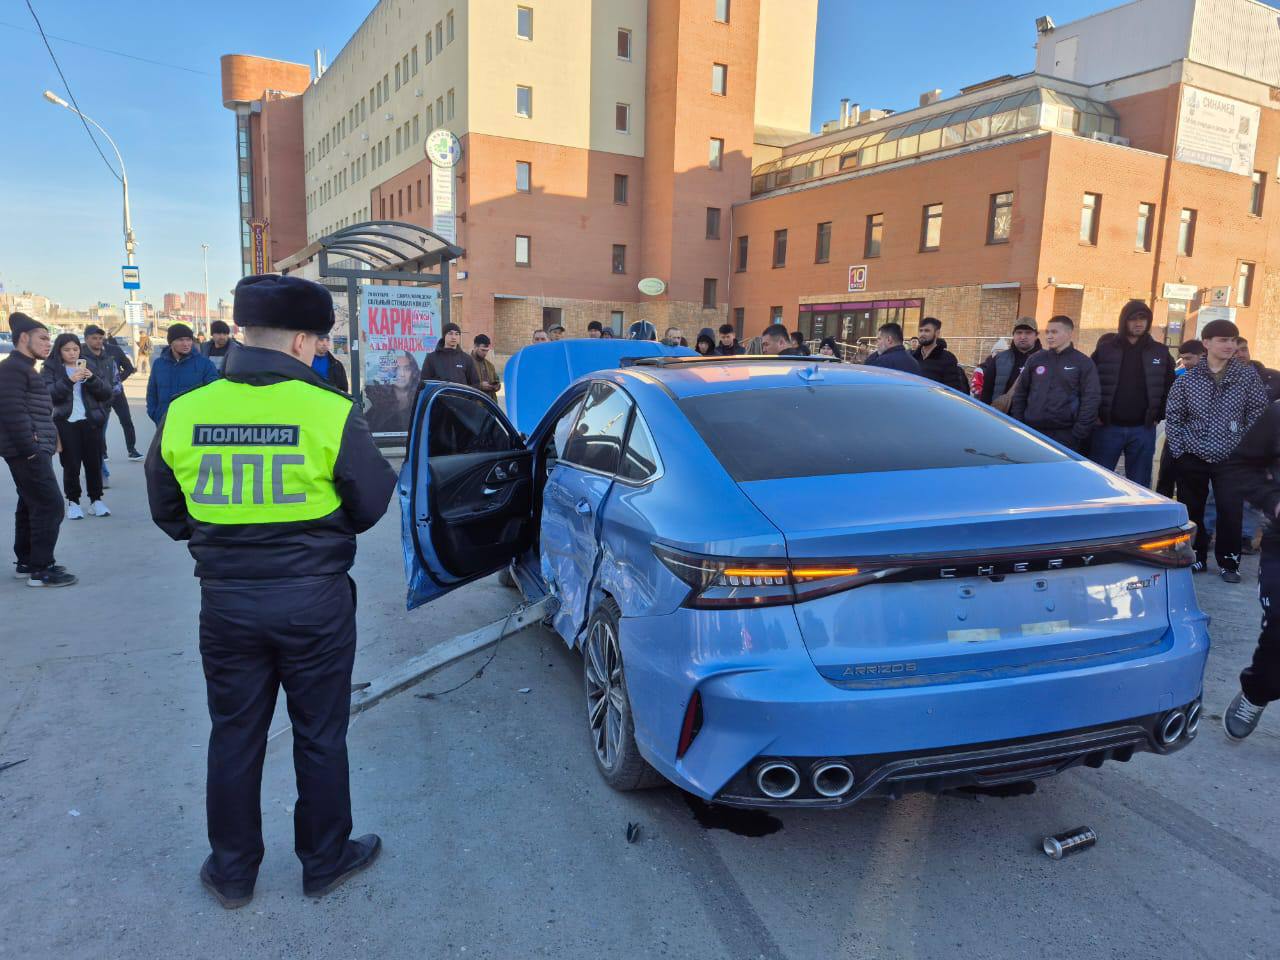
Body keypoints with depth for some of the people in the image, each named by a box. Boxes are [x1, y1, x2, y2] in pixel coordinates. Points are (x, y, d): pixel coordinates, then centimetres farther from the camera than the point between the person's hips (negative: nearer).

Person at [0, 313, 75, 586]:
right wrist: (30, 448, -22)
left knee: (31, 505, 14)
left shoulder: (24, 368, 20)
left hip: (34, 449, 11)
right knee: (50, 505, -11)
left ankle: (26, 563, 22)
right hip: (28, 451, -11)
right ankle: (41, 569, -7)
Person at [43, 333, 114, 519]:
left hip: (91, 422, 2)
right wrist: (69, 380, -24)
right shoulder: (51, 368, 4)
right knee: (71, 465, -2)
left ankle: (96, 500, 16)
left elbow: (107, 393, 6)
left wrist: (92, 378, -11)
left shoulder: (89, 365, 12)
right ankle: (73, 502, 9)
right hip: (66, 423, -2)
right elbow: (48, 394, -11)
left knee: (94, 462, 5)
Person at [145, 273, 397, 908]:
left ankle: (232, 873, 34)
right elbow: (370, 505, -5)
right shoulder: (331, 413, -16)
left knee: (234, 736, 18)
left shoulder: (183, 414, -5)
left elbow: (167, 511, 7)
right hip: (315, 599, -3)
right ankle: (324, 861, 31)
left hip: (226, 600, 3)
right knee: (320, 736, 14)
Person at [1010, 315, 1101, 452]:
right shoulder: (1035, 359, 11)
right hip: (1032, 432, 3)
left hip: (1065, 435, -3)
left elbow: (1091, 399, -3)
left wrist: (1079, 434, -10)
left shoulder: (1083, 363, 1)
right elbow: (1020, 394, 13)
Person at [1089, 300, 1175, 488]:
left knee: (1139, 486, 8)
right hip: (1107, 427, -2)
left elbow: (1171, 388, 14)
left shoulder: (1160, 353, 7)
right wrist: (1094, 415, -3)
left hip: (1143, 429, 2)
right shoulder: (1105, 349, 1)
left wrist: (1158, 416, 6)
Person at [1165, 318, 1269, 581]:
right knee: (1191, 510, 7)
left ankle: (1229, 562, 13)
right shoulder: (1187, 379, 1)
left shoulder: (1248, 375, 0)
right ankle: (1195, 557, 25)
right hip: (1192, 458, 1)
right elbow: (1173, 417, 3)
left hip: (1231, 460, -1)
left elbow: (1257, 414, 2)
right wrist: (1178, 450, -4)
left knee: (1231, 512, -6)